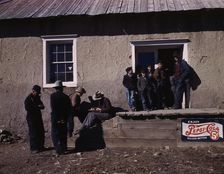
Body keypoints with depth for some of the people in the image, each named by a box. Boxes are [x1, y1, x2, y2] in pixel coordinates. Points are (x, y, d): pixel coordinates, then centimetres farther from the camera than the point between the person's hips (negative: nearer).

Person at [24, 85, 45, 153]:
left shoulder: (37, 97, 13)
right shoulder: (28, 99, -9)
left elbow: (42, 106, 15)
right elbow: (27, 108, -19)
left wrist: (40, 106, -9)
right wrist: (37, 107, -20)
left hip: (38, 117, 7)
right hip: (31, 118, -7)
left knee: (41, 132, 8)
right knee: (33, 133, -4)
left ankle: (41, 146, 20)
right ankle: (33, 148, 3)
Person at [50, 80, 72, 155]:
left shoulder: (53, 96, -8)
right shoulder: (66, 96, 2)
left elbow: (53, 107, -14)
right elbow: (69, 108, 3)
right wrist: (66, 117, 10)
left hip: (55, 118, -4)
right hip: (64, 118, 4)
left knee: (55, 134, 3)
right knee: (63, 134, 14)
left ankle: (59, 150, -2)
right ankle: (64, 149, 20)